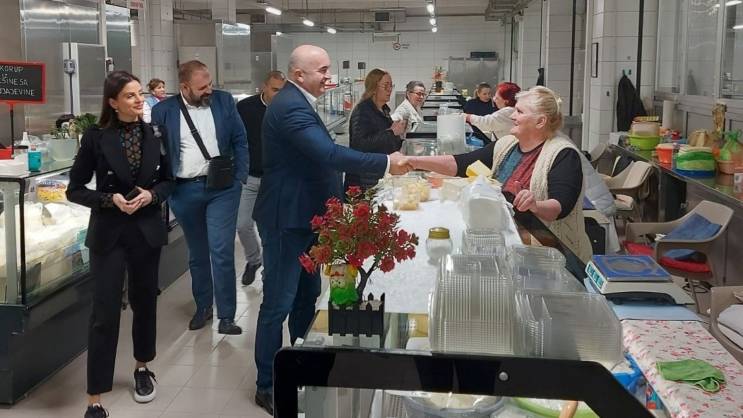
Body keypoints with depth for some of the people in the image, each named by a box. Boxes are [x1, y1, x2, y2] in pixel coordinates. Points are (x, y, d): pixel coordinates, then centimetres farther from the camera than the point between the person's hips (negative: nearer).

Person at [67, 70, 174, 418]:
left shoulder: (156, 134, -1)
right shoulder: (96, 138, -9)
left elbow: (168, 180, 9)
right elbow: (74, 189, -4)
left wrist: (151, 195, -11)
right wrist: (110, 199, -18)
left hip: (147, 231, 3)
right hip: (108, 234, -3)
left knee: (144, 302, 16)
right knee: (105, 313, -5)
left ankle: (142, 367, 39)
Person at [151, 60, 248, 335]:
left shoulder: (224, 101, 1)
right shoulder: (163, 111, -1)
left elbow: (240, 141, 5)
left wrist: (240, 177, -2)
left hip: (222, 188, -1)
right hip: (185, 191, 1)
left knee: (221, 251, -7)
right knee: (197, 254, 14)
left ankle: (226, 316, 1)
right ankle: (202, 307, 30)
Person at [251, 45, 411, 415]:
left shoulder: (299, 102, 13)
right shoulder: (291, 107, -22)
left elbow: (320, 155, 18)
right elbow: (330, 154, -33)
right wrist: (386, 163, -29)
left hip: (303, 215, 11)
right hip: (287, 219, -11)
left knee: (307, 295, 19)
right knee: (278, 303, -2)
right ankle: (267, 386, 9)